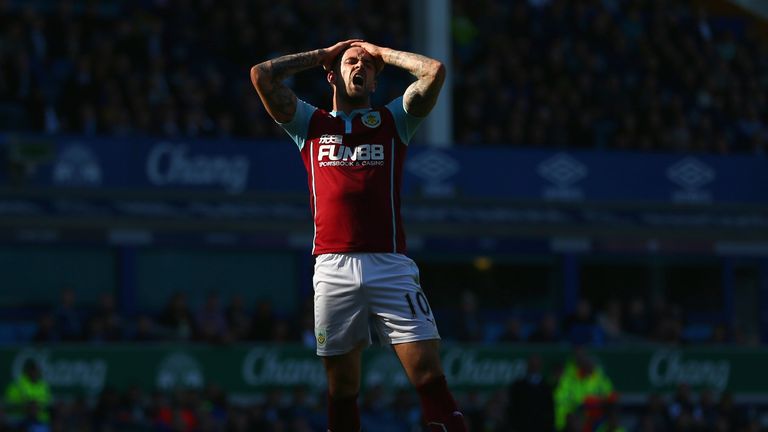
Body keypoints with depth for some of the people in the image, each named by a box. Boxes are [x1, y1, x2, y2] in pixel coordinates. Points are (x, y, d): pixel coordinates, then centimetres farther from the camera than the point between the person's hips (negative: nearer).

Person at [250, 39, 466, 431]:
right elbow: (262, 75, 10)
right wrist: (323, 55, 19)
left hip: (390, 266, -1)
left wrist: (381, 53, 18)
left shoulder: (393, 120, 17)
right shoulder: (310, 124, 19)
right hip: (333, 267, 1)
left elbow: (434, 71, 5)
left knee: (431, 380, -11)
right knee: (342, 391, 3)